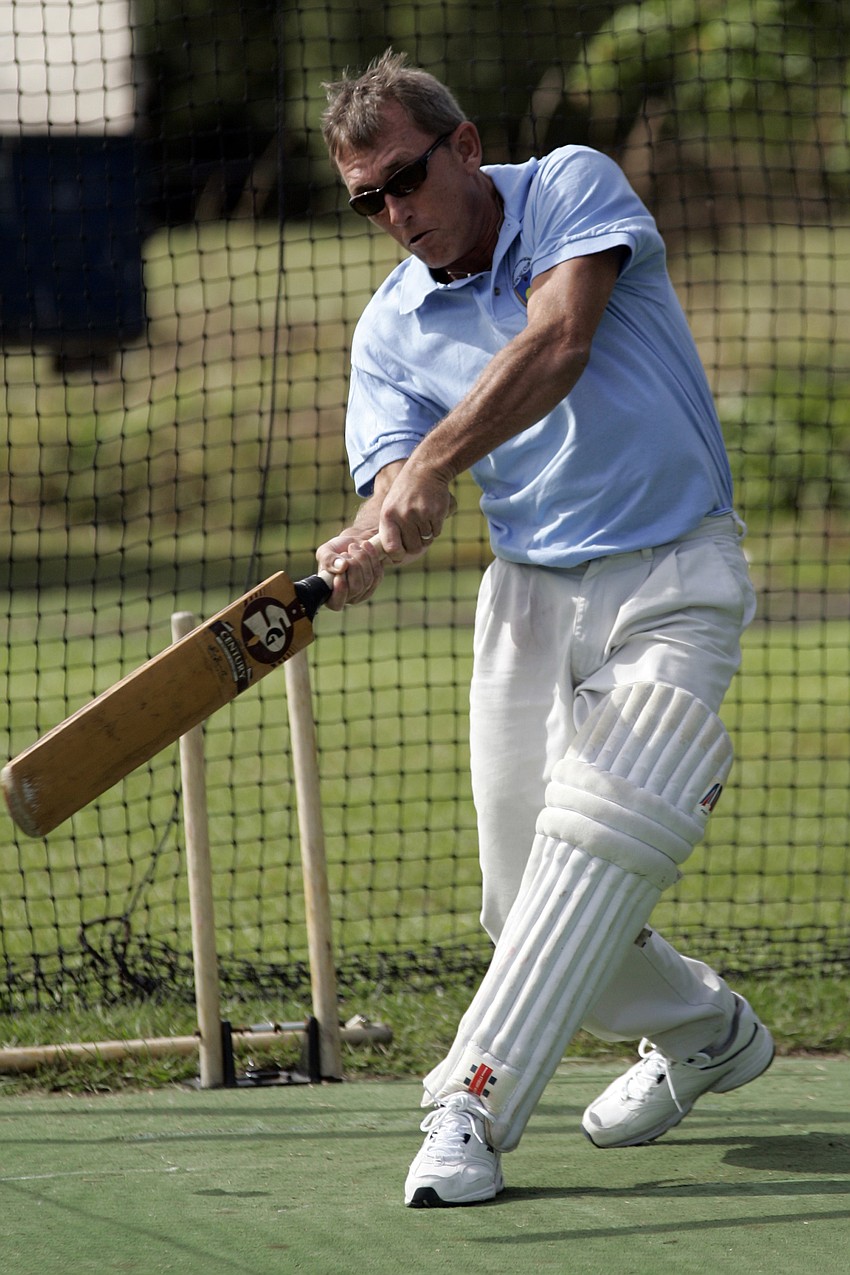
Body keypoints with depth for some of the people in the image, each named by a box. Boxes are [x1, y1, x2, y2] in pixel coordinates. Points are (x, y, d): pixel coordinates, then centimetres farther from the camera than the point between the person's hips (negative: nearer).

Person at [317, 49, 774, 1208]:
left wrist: (433, 466, -37)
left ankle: (472, 1109, -23)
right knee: (526, 909, 2)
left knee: (596, 844, -22)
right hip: (531, 594, 5)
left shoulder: (574, 188, -7)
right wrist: (364, 549, -34)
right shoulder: (390, 330, 4)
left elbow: (558, 344, -25)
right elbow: (395, 486, -9)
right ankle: (706, 1034, 28)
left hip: (673, 585, -5)